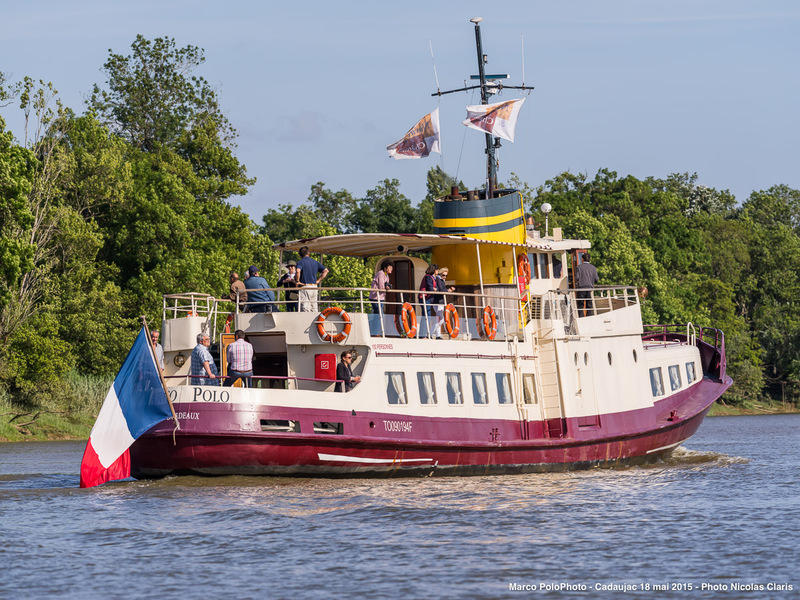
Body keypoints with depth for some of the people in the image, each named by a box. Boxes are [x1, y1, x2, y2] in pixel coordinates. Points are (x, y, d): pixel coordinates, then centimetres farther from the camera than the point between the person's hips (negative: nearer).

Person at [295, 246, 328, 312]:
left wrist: (298, 281, -10)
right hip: (314, 288, 5)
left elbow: (298, 271, -24)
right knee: (314, 310, 7)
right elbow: (325, 271, 5)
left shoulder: (301, 262, -3)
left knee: (305, 310, -8)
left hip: (305, 287, -5)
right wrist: (318, 280, 7)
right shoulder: (315, 262, 13)